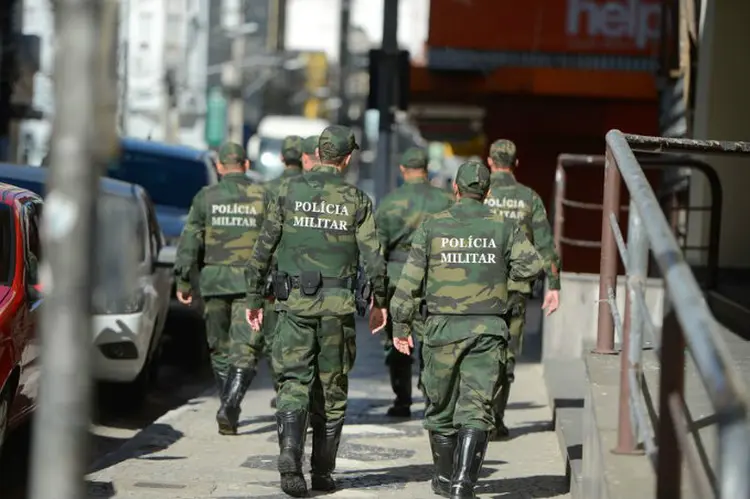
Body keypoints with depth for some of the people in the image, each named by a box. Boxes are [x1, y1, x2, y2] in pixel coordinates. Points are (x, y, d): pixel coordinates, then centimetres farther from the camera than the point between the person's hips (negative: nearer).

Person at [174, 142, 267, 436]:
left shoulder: (206, 197, 1)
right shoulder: (262, 196, 0)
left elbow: (190, 239, -3)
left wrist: (182, 280, 1)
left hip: (214, 281, 2)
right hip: (251, 281, -1)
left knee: (220, 347, 16)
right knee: (245, 350, -4)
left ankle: (230, 409, 22)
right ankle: (229, 407, -21)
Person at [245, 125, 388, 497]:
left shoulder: (289, 192, 1)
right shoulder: (357, 200, 0)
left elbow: (263, 248, 1)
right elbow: (374, 257, -3)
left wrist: (254, 298, 9)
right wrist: (380, 301, 12)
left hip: (294, 302, 0)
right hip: (338, 305, 0)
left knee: (294, 382, 0)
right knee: (331, 389, 11)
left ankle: (290, 454, -23)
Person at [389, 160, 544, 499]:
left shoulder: (432, 227, 1)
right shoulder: (503, 227, 3)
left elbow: (411, 279, -2)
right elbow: (532, 265, -6)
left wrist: (400, 325, 3)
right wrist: (502, 283, 11)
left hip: (444, 328, 0)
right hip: (488, 329, 0)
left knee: (441, 407, 15)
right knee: (476, 409, -3)